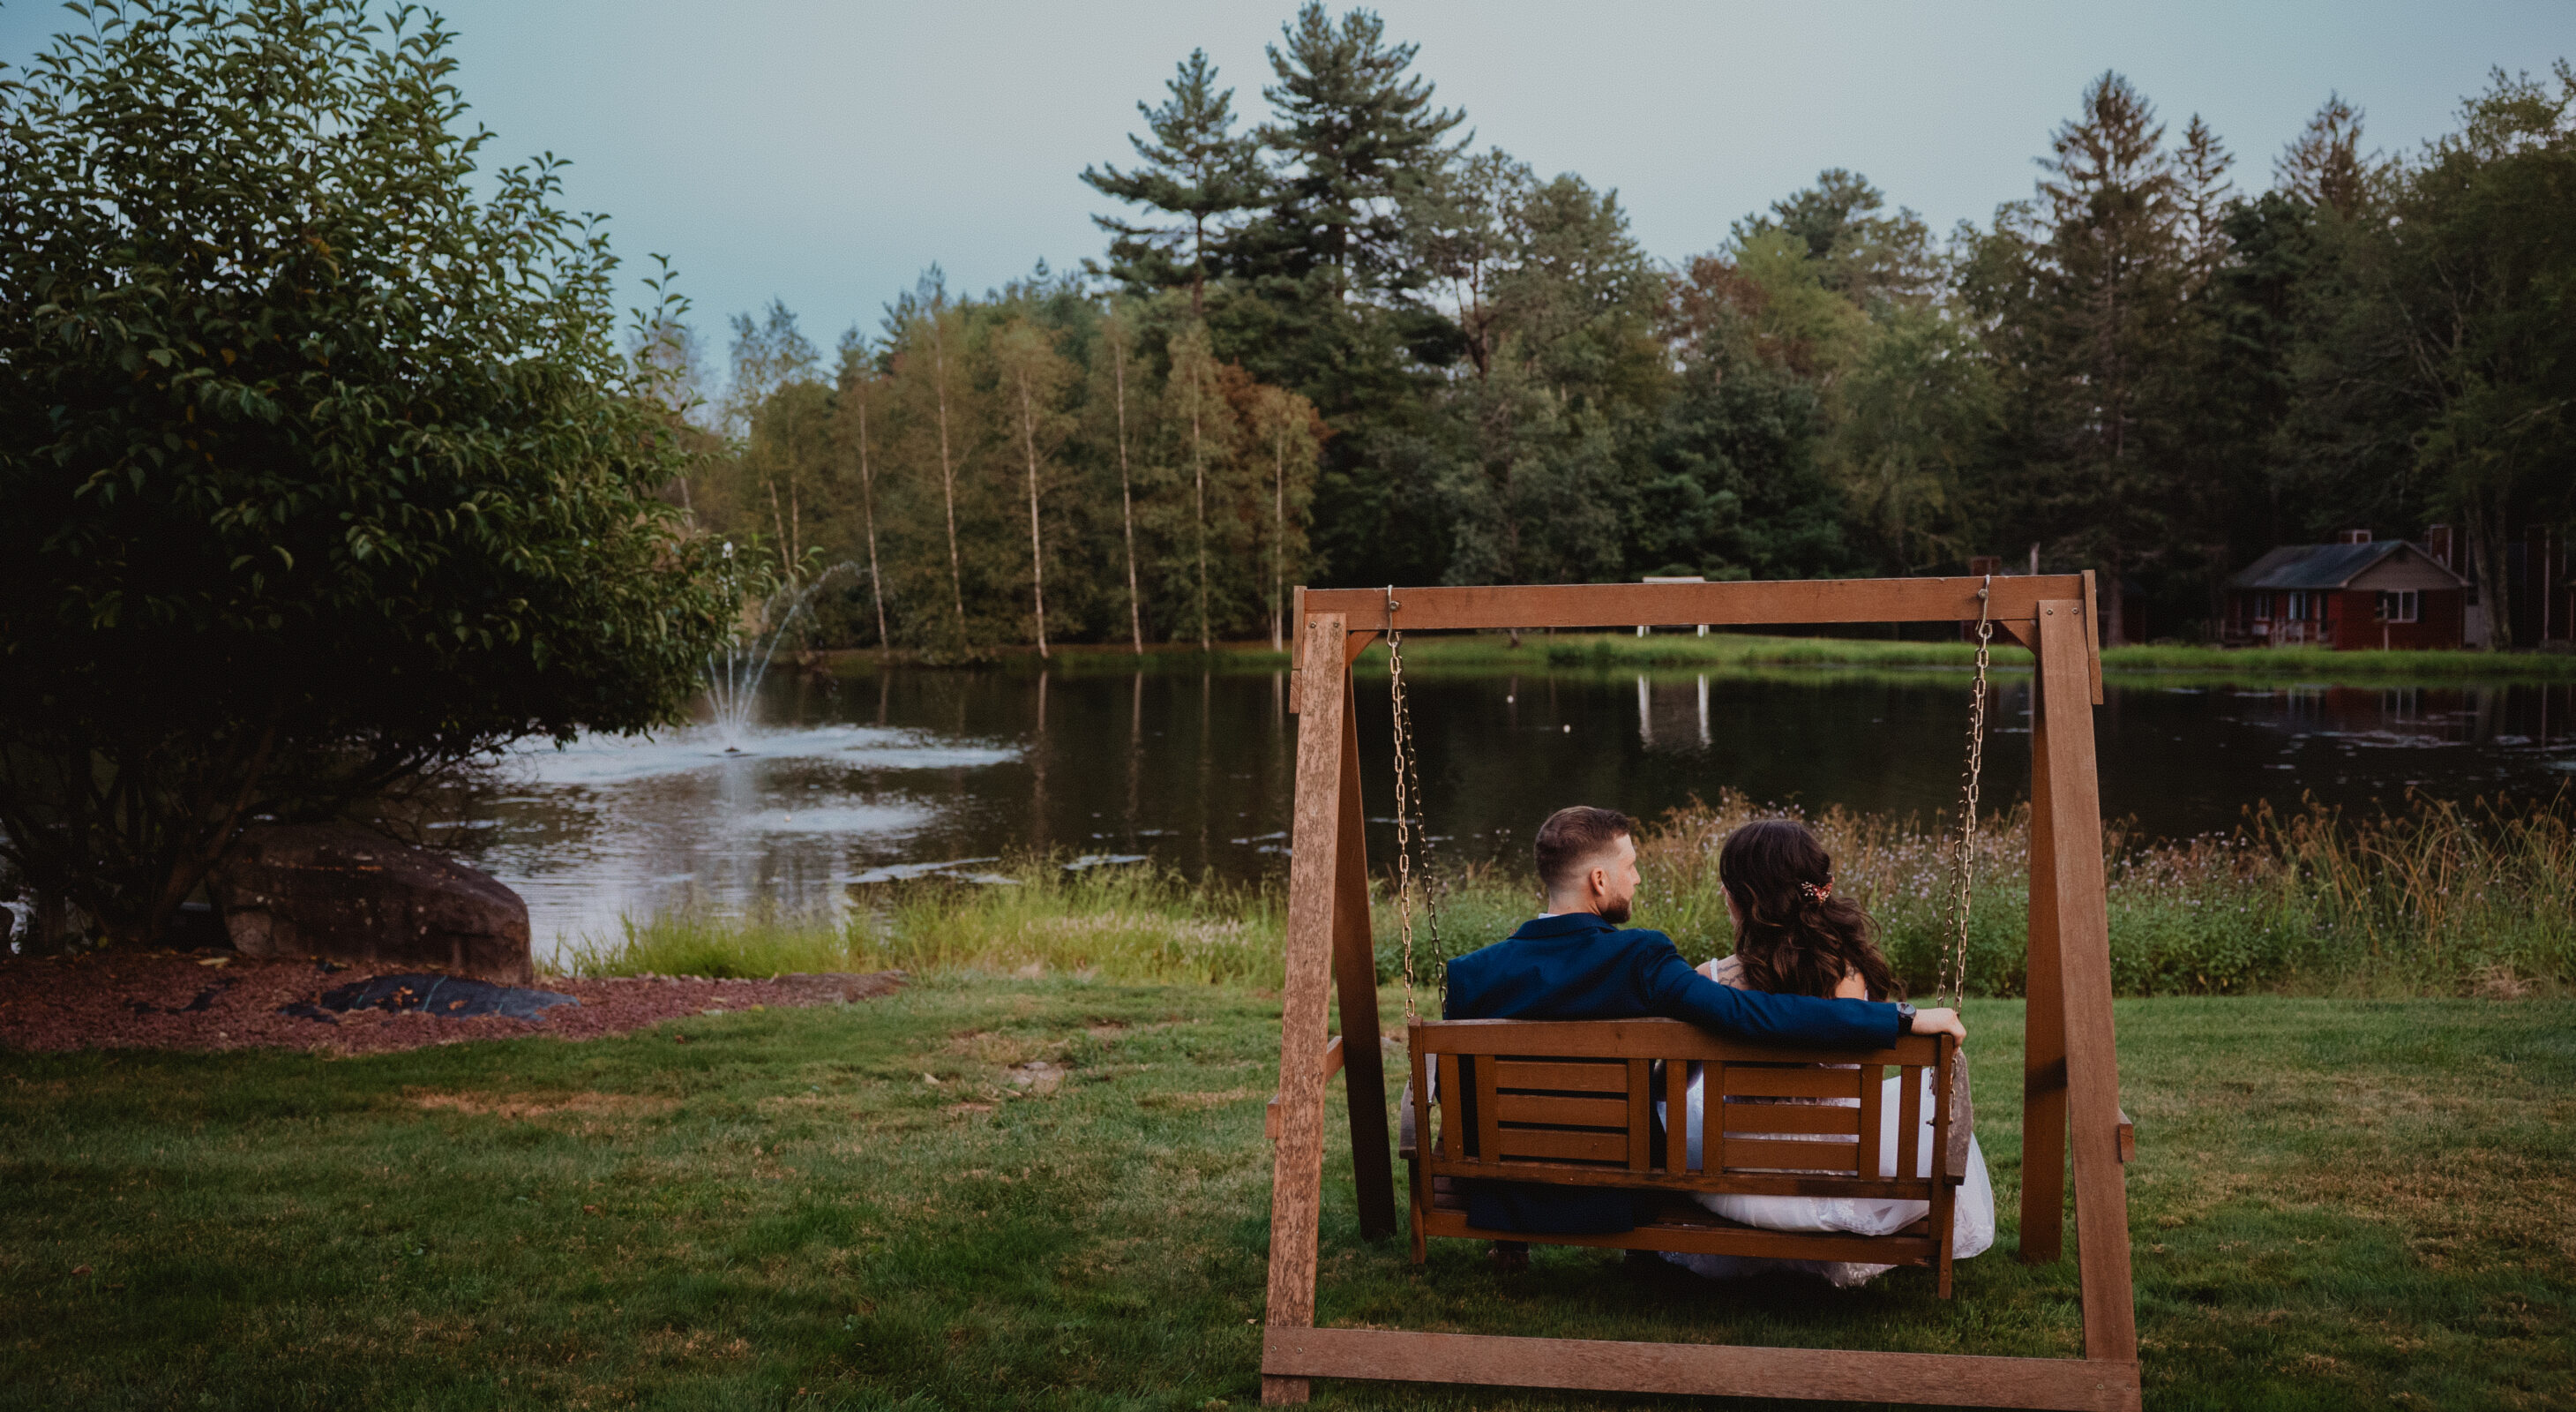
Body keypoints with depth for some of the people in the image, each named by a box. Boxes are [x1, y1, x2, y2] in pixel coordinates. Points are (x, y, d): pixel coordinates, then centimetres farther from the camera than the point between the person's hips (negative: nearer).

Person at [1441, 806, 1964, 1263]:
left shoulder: (1471, 973, -15)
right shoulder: (1639, 959, -24)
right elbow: (1753, 1015, -33)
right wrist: (1905, 1019, -28)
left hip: (1500, 1201, 2)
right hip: (1613, 1205, -1)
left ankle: (1512, 1240, 36)